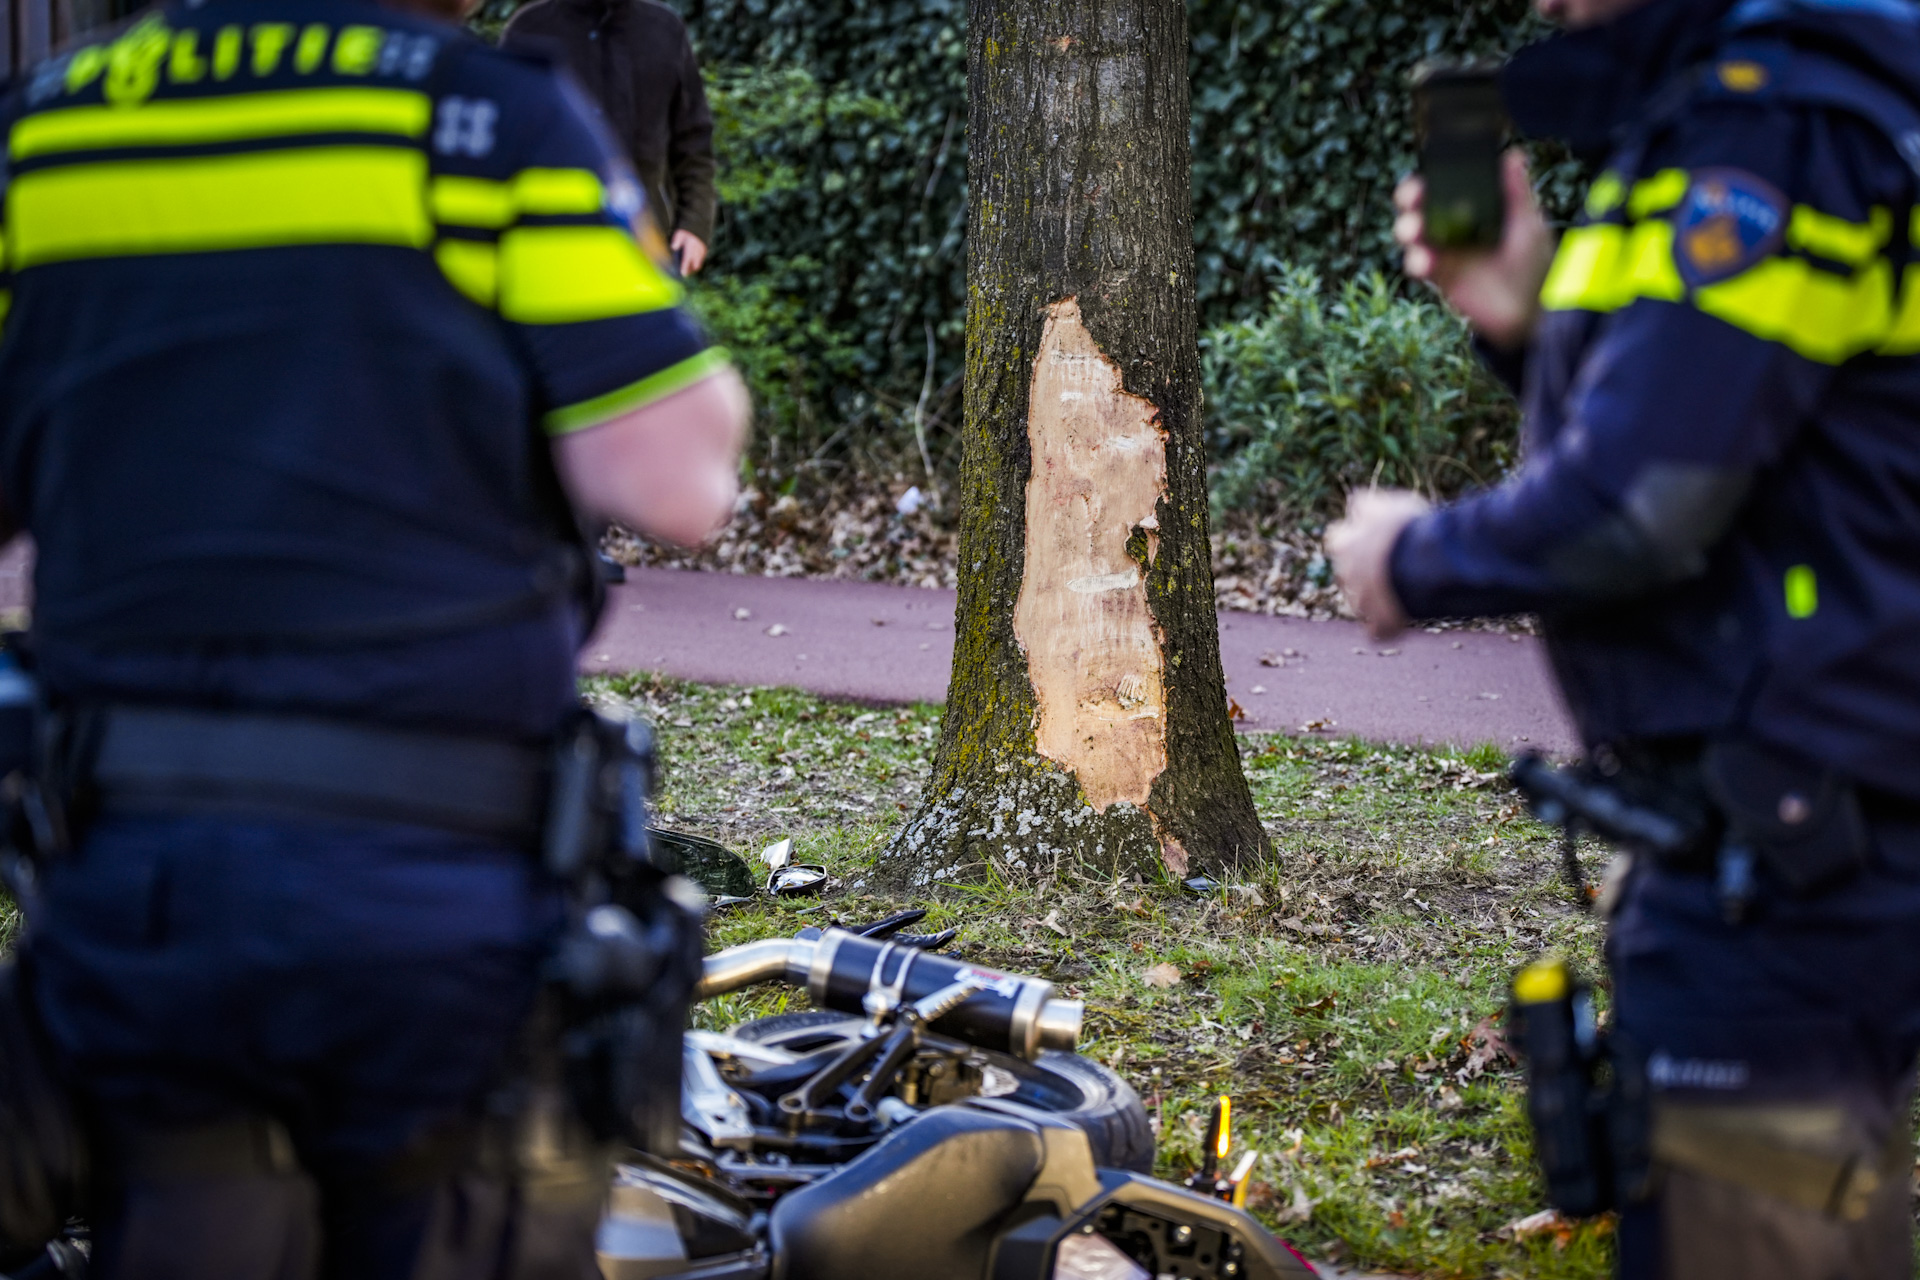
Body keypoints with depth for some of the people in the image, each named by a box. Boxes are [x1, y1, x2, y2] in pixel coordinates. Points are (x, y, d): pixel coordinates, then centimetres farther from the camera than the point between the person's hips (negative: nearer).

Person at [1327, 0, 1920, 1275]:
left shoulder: (1775, 125, -17)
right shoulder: (1723, 112, 16)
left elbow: (1633, 503, -23)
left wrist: (1418, 559, -5)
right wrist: (1534, 324, 11)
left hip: (1779, 860, -11)